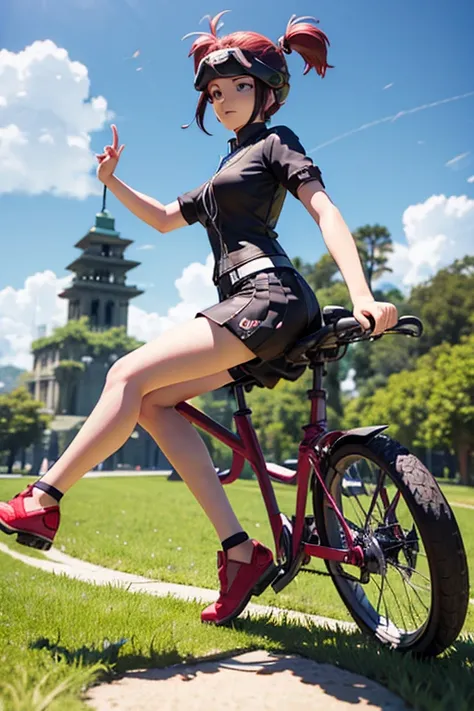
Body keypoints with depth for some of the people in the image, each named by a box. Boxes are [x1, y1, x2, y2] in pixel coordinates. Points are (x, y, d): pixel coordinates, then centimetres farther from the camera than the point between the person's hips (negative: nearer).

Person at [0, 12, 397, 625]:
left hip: (269, 297, -8)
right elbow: (165, 219, 38)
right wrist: (112, 182, 23)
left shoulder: (276, 141, 9)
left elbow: (325, 212, -7)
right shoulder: (226, 171, 33)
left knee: (129, 375, -17)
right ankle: (240, 551, -8)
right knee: (152, 403, -6)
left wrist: (362, 295, -21)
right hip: (248, 309, 8)